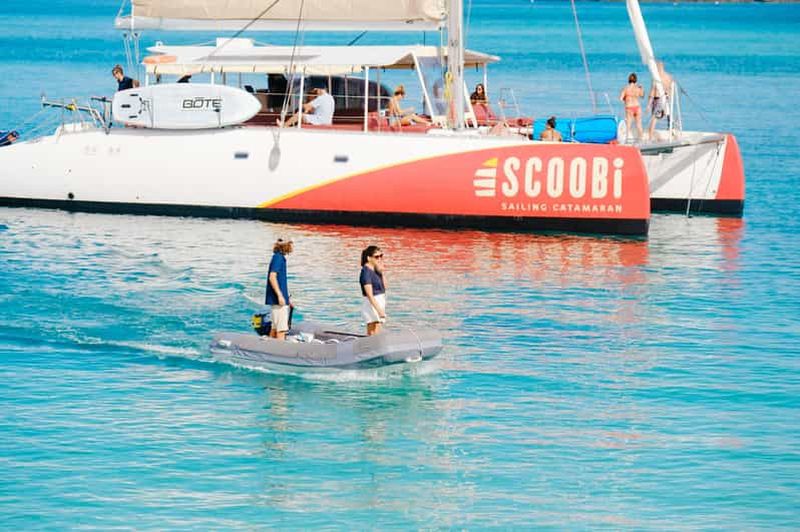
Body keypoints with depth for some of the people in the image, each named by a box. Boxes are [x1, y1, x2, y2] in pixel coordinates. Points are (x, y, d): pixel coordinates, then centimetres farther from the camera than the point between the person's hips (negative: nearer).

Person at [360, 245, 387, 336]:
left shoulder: (374, 270, 10)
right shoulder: (366, 272, -16)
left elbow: (384, 287, 12)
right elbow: (369, 295, -21)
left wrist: (382, 272, -1)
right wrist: (379, 310, -25)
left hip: (378, 304, 9)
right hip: (372, 305, -9)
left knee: (371, 336, 12)